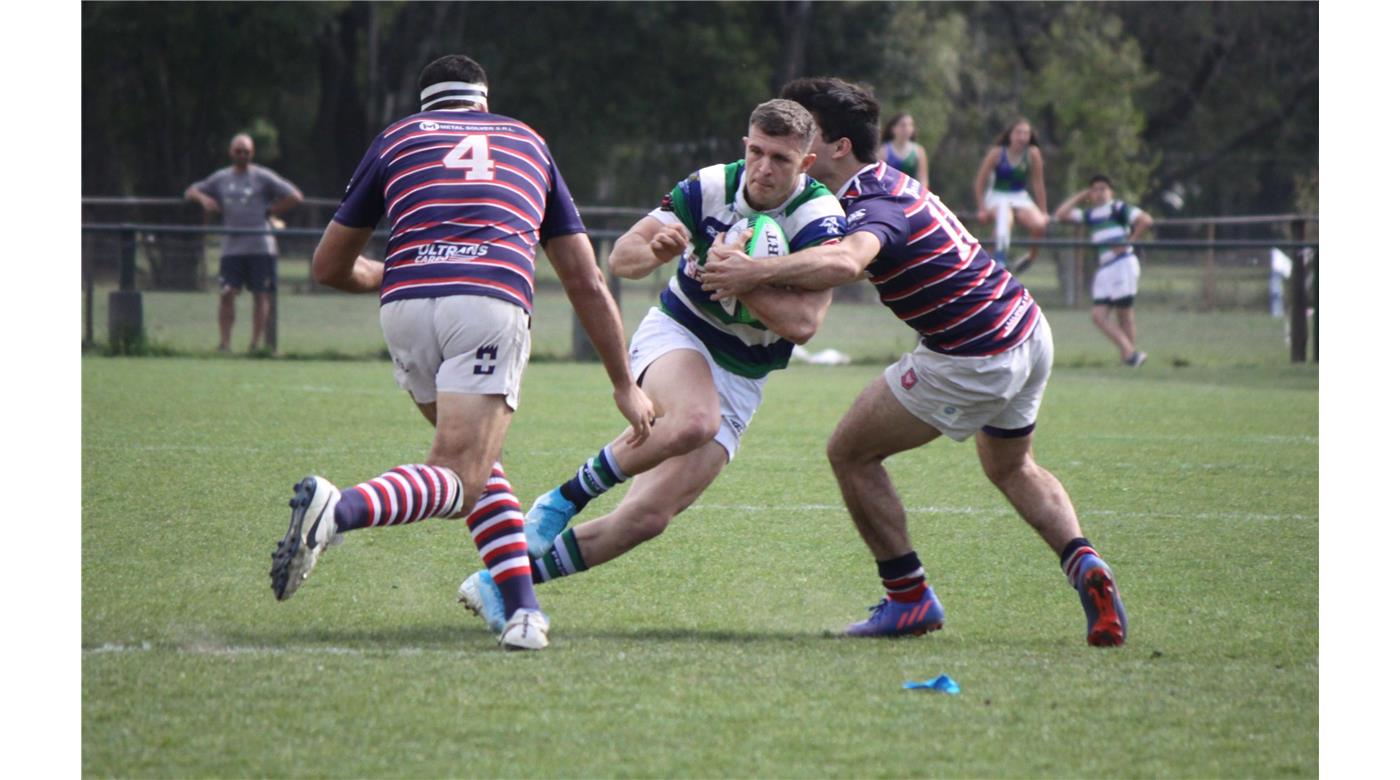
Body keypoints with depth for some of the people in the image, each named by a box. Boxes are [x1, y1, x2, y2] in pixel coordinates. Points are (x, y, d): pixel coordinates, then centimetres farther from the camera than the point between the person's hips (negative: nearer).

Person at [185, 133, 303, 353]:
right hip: (231, 247, 3)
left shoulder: (262, 177, 1)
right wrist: (203, 198, -1)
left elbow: (294, 197, -1)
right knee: (226, 293, -7)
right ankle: (224, 343, -7)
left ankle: (257, 342, 3)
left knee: (261, 294, -1)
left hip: (260, 246, -3)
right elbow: (190, 192, 20)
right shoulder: (220, 178, 13)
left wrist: (270, 213, -4)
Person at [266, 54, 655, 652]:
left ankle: (523, 608, 8)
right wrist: (624, 384, 35)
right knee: (458, 483, -7)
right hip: (493, 302, -2)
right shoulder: (527, 143, 30)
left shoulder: (398, 138, 27)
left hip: (405, 306, 2)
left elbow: (329, 267, 32)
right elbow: (586, 282, 29)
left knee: (475, 465, 22)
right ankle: (341, 509, -35)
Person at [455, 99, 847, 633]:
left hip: (740, 381, 1)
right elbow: (621, 257, -6)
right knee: (694, 420, -39)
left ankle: (502, 585, -1)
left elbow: (803, 323, -25)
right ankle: (566, 498, -19)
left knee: (649, 517, -11)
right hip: (675, 334, -1)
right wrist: (655, 251, -28)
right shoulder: (709, 188, -10)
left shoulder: (823, 222, -16)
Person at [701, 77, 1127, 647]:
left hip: (974, 361, -10)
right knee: (1011, 468, 32)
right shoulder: (889, 182, 11)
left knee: (850, 454, 4)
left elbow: (845, 263, -44)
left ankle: (909, 598, 10)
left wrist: (755, 273, -41)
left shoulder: (876, 208, -20)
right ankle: (1083, 562, 9)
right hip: (1028, 330, 10)